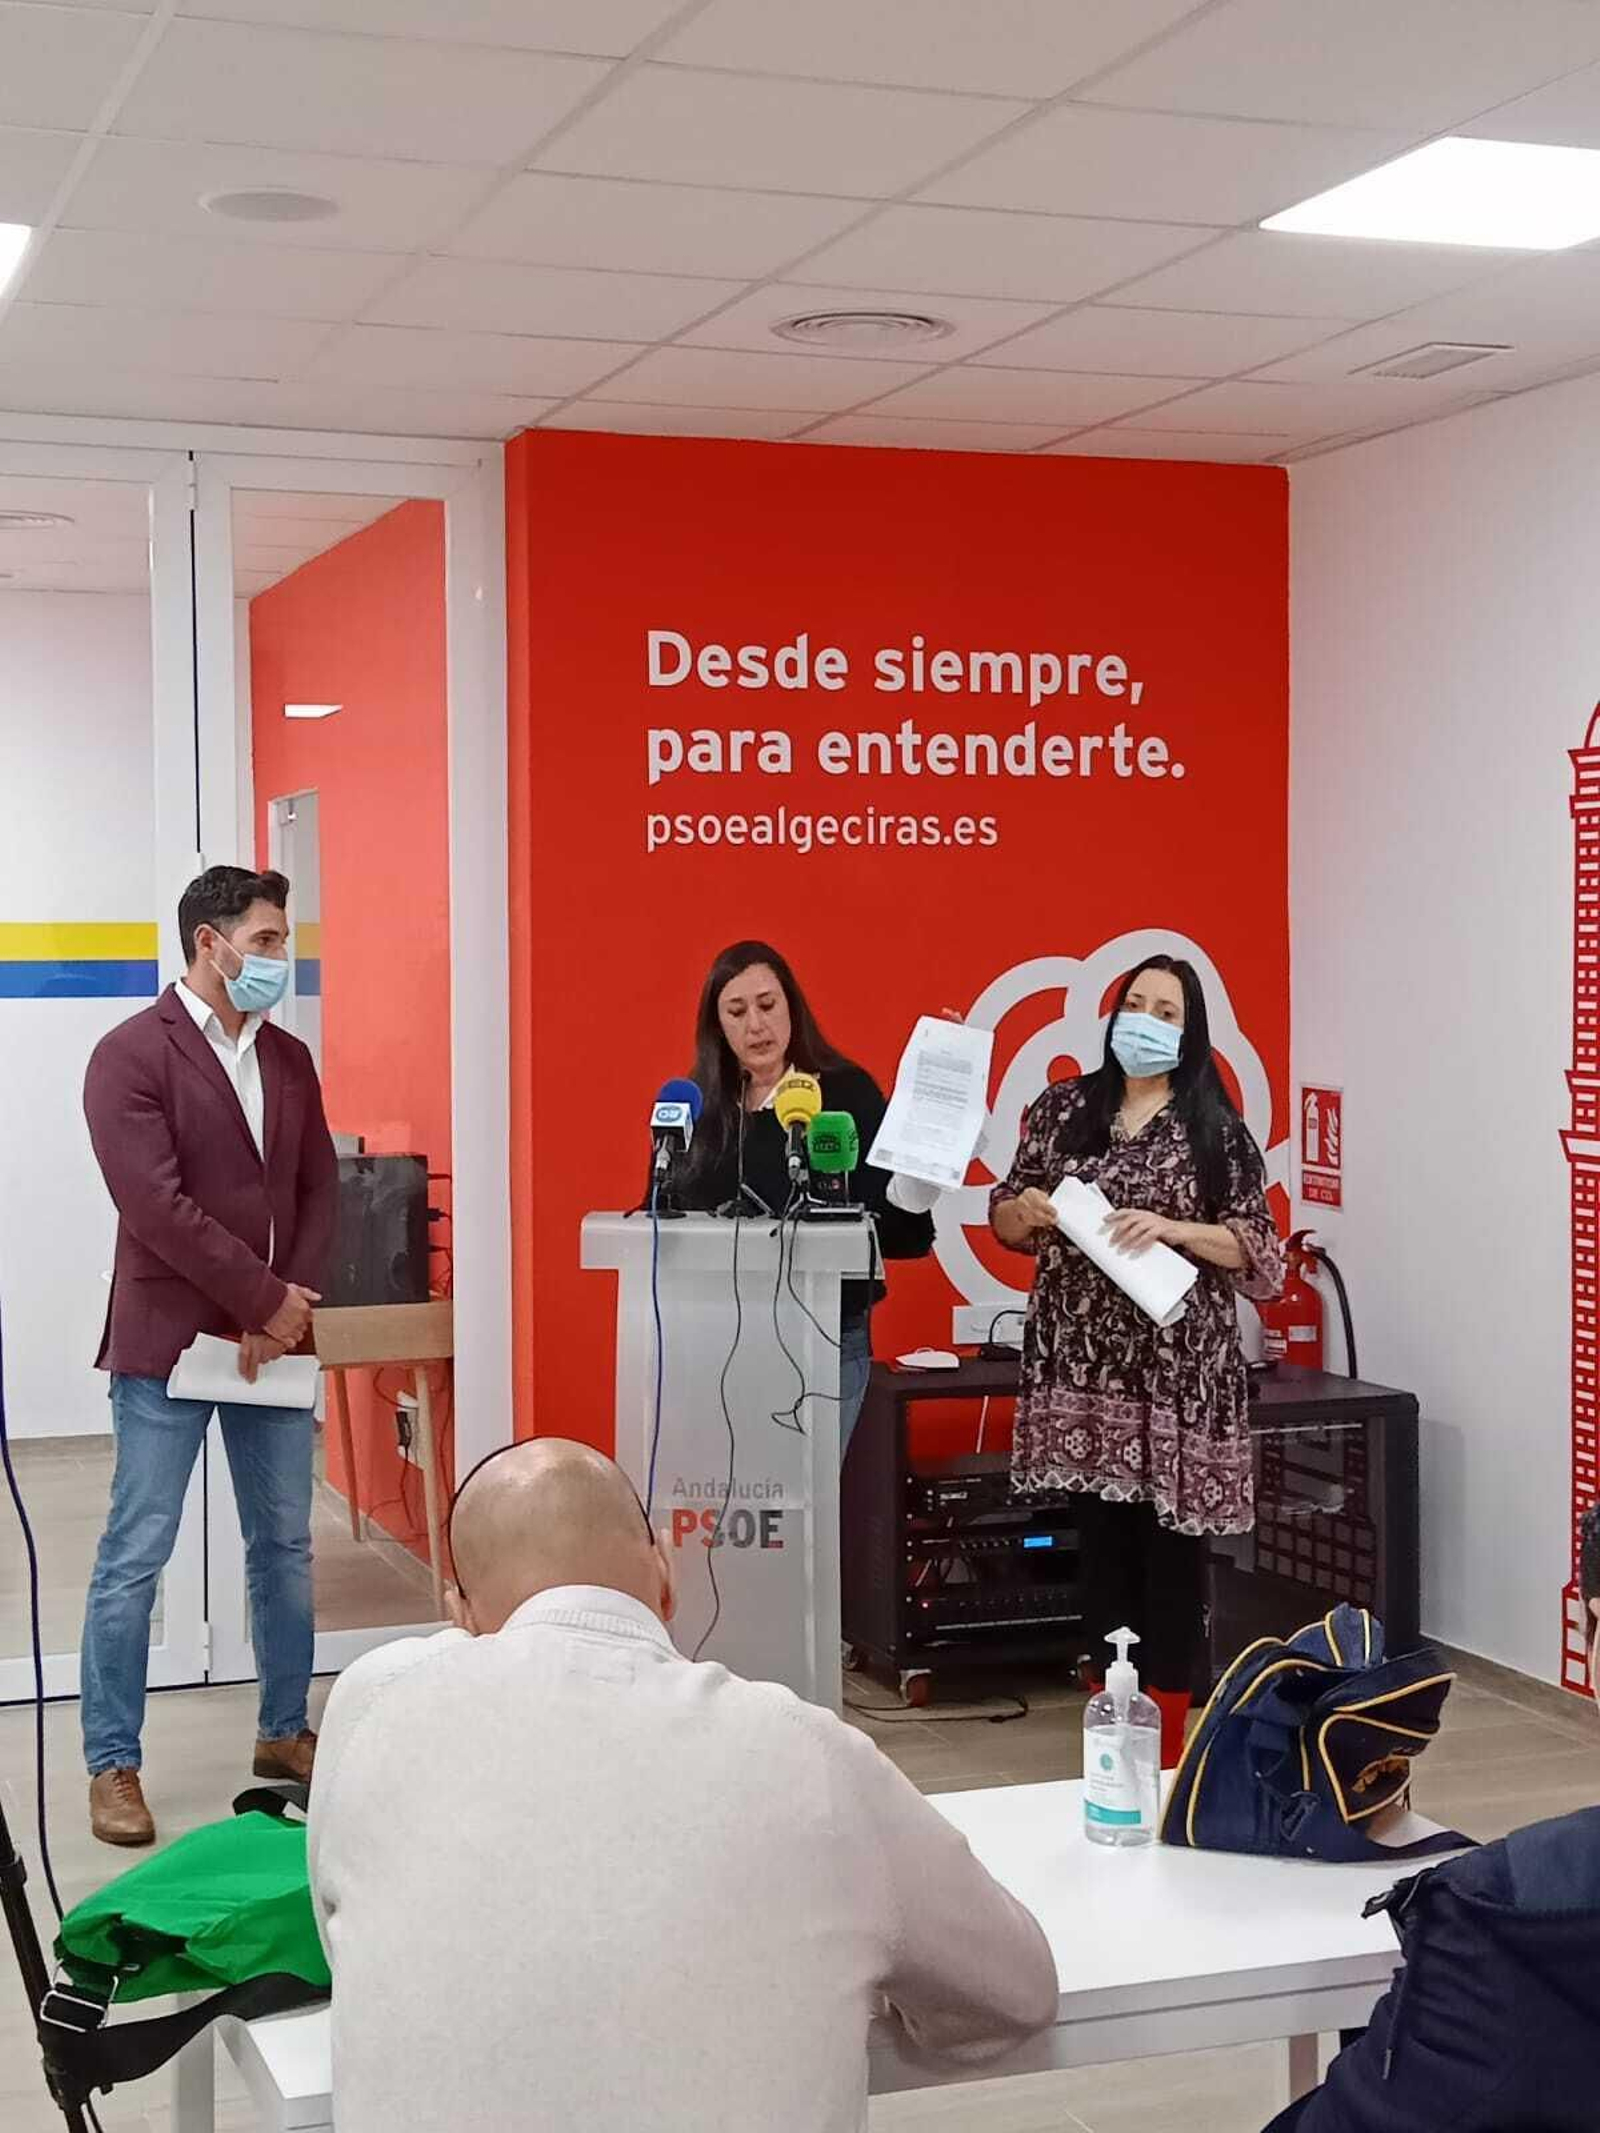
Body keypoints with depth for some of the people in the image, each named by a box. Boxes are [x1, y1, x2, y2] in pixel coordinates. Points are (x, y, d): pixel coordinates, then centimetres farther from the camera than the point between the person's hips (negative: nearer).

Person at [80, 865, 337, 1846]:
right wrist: (267, 1300, -14)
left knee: (285, 1546, 12)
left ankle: (286, 1732, 26)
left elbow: (320, 1191, 8)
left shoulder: (290, 1058, 10)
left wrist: (285, 1311, -5)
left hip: (275, 1342, 6)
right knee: (135, 1559, 0)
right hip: (168, 1346, -6)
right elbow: (157, 1206, -17)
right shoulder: (132, 1055, -10)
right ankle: (113, 1765, 9)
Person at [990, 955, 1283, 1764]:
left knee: (1171, 1550, 1)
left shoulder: (1214, 1127, 0)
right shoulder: (1063, 1106, 8)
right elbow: (1004, 1218, 13)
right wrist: (1026, 1210, -9)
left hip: (1176, 1369, -2)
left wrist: (1173, 1229, -16)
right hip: (1085, 1362, 2)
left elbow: (1260, 1247, -2)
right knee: (1101, 1545, 7)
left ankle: (1165, 1751, 8)